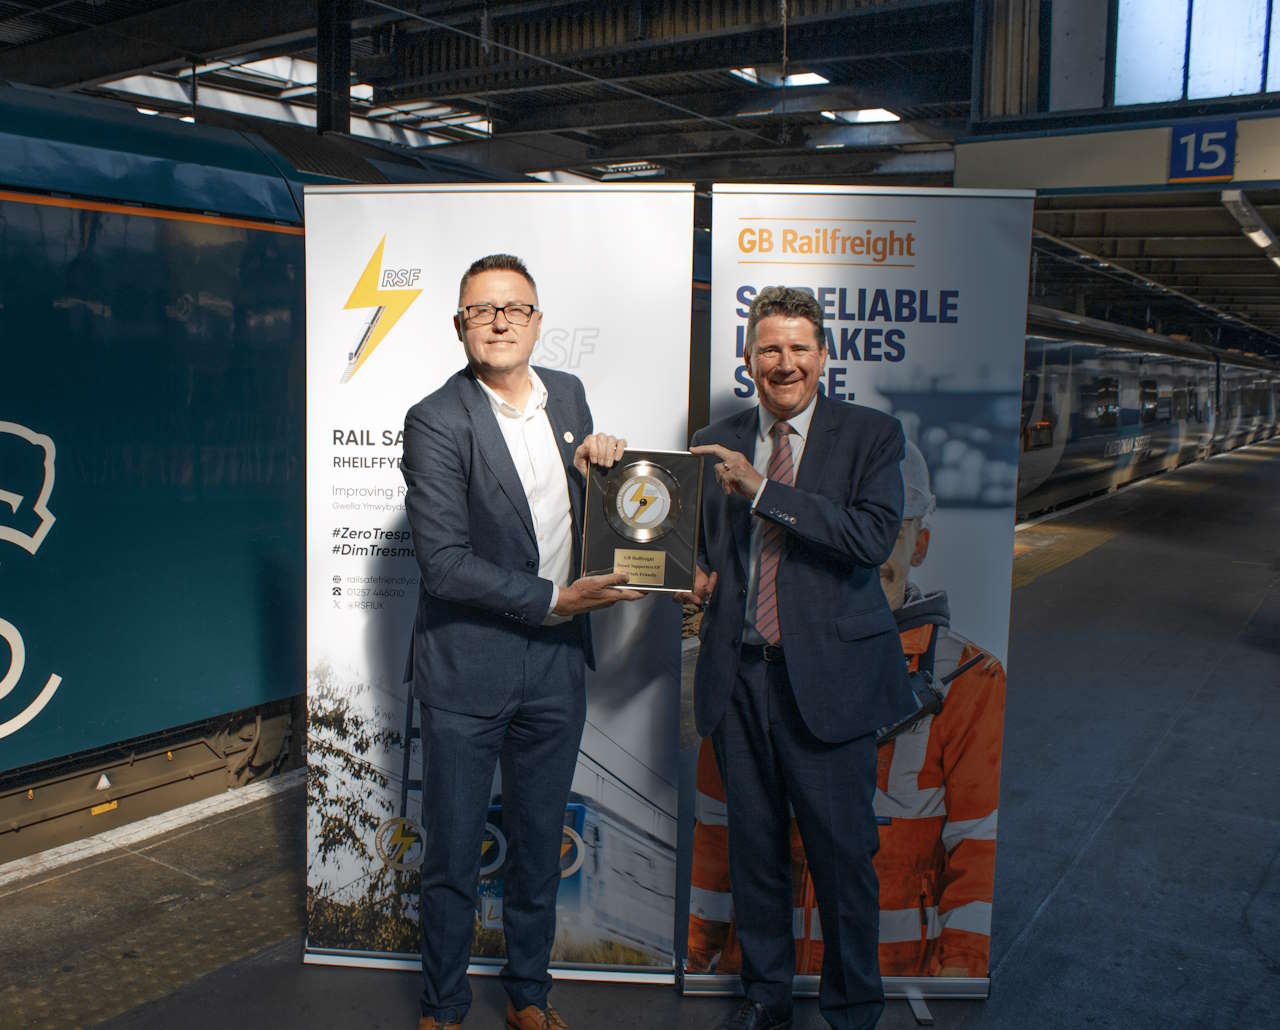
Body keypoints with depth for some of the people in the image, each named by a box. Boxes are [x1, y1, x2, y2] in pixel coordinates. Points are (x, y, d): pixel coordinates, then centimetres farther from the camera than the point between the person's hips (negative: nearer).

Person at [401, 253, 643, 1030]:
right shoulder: (437, 422, -13)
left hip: (557, 662, 5)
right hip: (468, 667, -4)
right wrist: (551, 600, -18)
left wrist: (599, 461, -3)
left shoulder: (569, 395, 5)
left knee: (540, 845, 18)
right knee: (453, 854, 10)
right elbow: (445, 563, -17)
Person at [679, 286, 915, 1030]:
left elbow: (874, 537, -16)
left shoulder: (872, 435, -1)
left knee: (842, 850, 5)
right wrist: (695, 575, -2)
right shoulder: (716, 443, 11)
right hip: (739, 673, 4)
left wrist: (763, 488, -20)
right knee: (754, 847, 14)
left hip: (829, 674, -3)